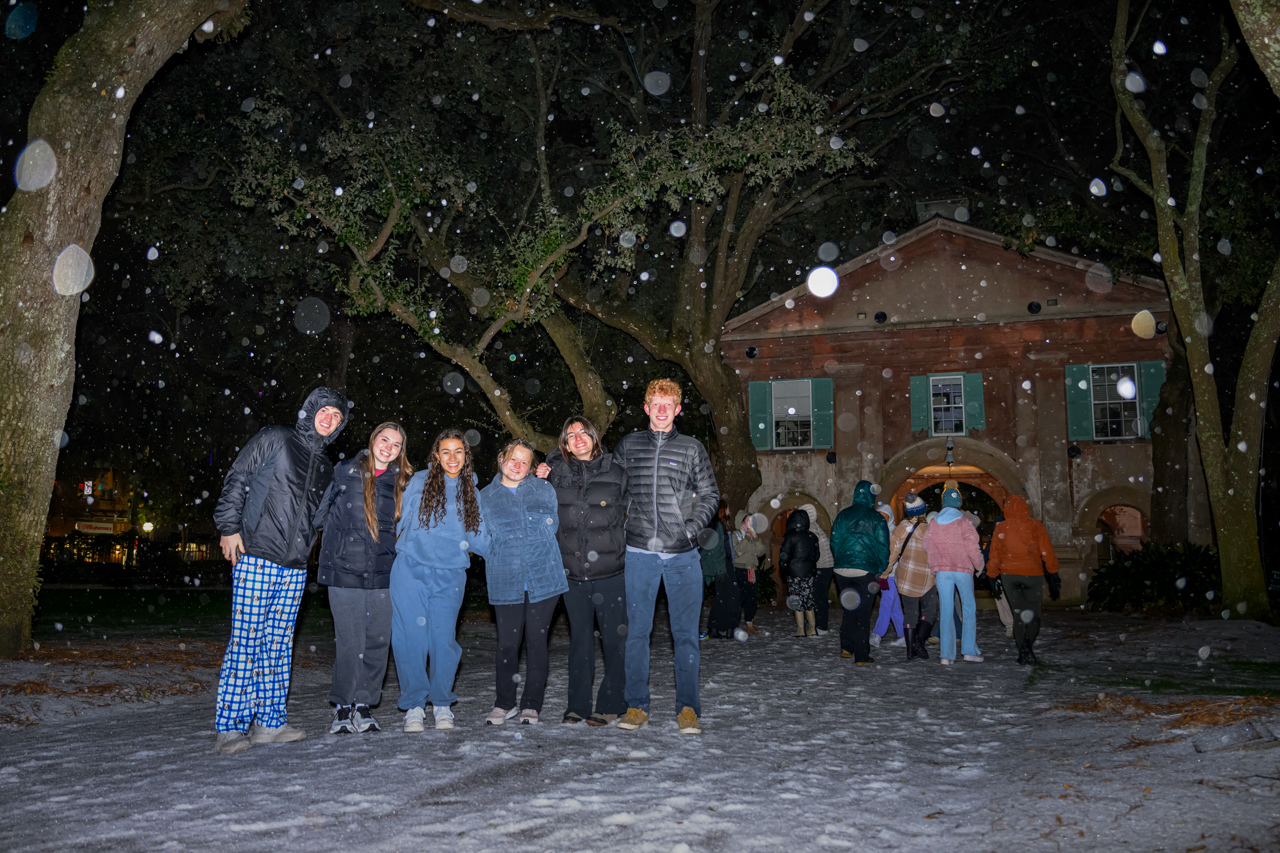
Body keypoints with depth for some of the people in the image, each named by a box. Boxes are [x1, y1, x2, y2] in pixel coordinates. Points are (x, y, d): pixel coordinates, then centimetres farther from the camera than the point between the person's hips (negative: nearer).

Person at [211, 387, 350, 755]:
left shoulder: (326, 469, 19)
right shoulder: (276, 440, 2)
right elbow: (237, 480, -1)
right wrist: (230, 527, -8)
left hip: (294, 569, 6)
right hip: (255, 558, -6)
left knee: (278, 643, 8)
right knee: (246, 641, -7)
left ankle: (269, 722, 15)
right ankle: (231, 728, -2)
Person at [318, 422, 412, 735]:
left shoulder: (402, 483, 9)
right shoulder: (346, 473, 3)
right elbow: (324, 512, 8)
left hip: (383, 573, 3)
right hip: (346, 569, -3)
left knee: (378, 641, 4)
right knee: (349, 643, -3)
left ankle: (364, 706, 15)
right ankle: (344, 708, 10)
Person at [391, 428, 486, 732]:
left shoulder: (472, 494, 14)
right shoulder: (419, 482, 7)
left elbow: (479, 541, 12)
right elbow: (401, 520, 10)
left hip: (449, 576, 1)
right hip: (411, 570, -1)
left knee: (443, 639, -1)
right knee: (411, 638, -5)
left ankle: (442, 705, 17)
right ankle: (414, 706, 9)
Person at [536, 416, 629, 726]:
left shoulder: (616, 473, 2)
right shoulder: (556, 474, 5)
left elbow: (629, 514, 11)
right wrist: (539, 483, 3)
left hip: (610, 572, -2)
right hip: (574, 573, 2)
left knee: (615, 639, 1)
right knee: (579, 639, 10)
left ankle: (610, 704, 12)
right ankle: (578, 705, 20)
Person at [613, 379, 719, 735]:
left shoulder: (692, 448, 6)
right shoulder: (627, 446, 8)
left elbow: (709, 495, 9)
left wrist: (691, 528, -3)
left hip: (682, 554, 0)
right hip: (640, 552, 1)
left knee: (686, 632, 1)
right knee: (637, 630, 5)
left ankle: (687, 709, 8)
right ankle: (636, 706, 15)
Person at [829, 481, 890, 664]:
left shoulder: (842, 516, 5)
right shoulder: (877, 519, -4)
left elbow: (834, 542, 7)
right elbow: (883, 547, -4)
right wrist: (881, 571, 5)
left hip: (842, 571, 3)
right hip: (866, 571, -3)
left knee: (849, 609, 19)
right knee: (863, 613, 2)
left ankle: (846, 647, 14)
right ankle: (861, 656, 4)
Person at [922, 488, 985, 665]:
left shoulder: (934, 523, 4)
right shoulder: (964, 522, -8)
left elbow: (928, 547, 8)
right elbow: (972, 547, -10)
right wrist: (979, 565, 6)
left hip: (942, 571, 3)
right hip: (963, 570, -3)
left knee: (946, 611, 4)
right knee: (969, 608, 11)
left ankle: (946, 654, 1)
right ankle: (969, 650, 6)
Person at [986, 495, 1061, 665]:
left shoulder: (1001, 528, 3)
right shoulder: (1035, 526, -2)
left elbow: (995, 555, 6)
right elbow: (1047, 552, -4)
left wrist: (993, 578, 14)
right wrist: (1053, 575, 0)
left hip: (1008, 575, 2)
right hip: (1032, 574, -1)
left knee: (1018, 614, 7)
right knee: (1034, 614, 6)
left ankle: (1023, 652, -3)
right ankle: (1028, 644, -16)